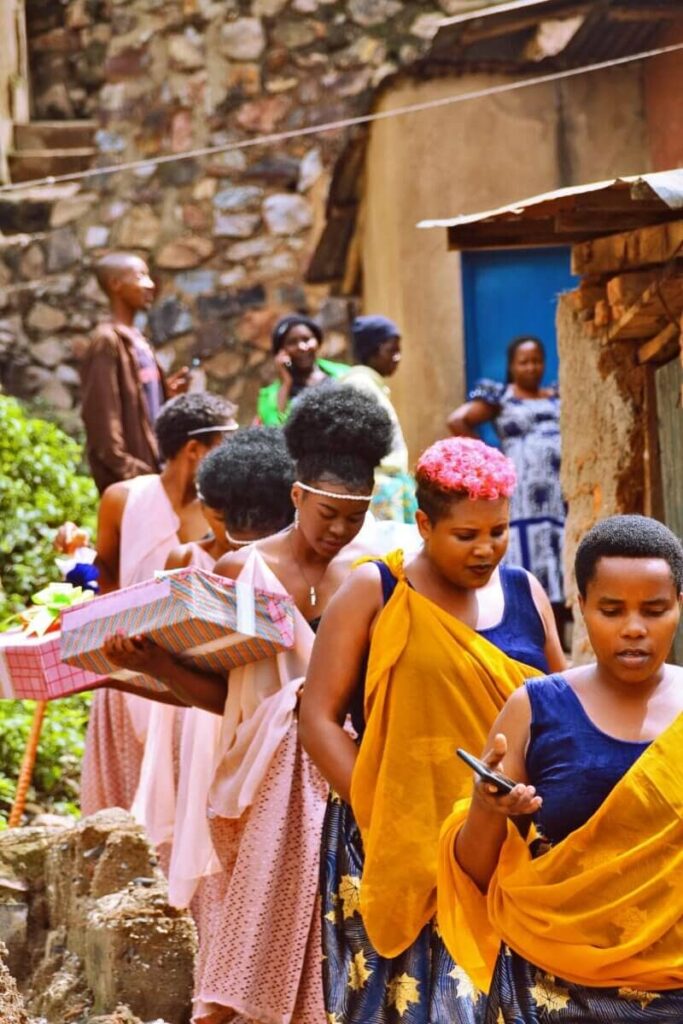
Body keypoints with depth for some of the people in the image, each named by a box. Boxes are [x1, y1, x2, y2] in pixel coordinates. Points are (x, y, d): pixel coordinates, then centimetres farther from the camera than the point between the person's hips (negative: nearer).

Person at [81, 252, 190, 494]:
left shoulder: (137, 340, 16)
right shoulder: (107, 342, -12)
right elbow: (102, 415, -17)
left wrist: (167, 394, 4)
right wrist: (128, 472, -19)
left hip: (149, 467, 9)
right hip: (127, 478, -9)